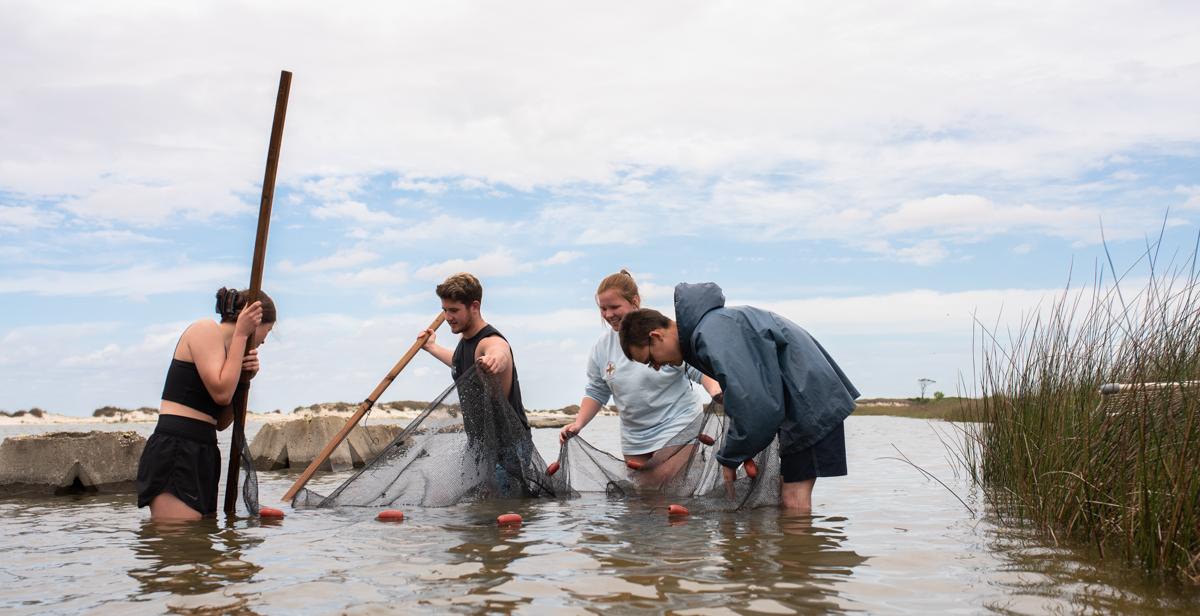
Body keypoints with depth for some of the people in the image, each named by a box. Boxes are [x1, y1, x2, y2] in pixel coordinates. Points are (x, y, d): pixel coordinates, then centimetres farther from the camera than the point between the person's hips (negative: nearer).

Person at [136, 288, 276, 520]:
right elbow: (221, 393, -15)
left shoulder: (226, 347, 22)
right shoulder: (205, 329, -2)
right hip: (175, 452, -9)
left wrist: (244, 379, 7)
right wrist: (241, 335, -7)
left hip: (202, 455, 9)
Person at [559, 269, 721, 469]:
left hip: (676, 428, -6)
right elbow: (596, 392, 11)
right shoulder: (602, 346, 3)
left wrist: (716, 392, -30)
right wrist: (578, 424, -3)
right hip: (634, 436, 6)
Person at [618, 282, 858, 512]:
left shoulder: (713, 334, -23)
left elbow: (757, 407, -26)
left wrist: (729, 459, -12)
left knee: (794, 498, -11)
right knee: (789, 496, 10)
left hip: (809, 400, -10)